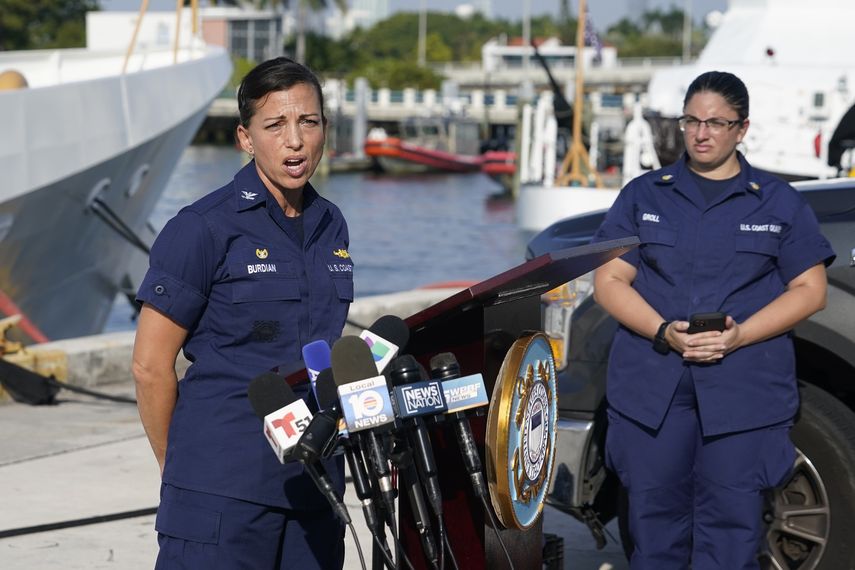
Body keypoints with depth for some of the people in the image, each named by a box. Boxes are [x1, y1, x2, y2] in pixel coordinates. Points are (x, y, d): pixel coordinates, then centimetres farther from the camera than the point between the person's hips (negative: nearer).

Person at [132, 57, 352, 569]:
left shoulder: (331, 226, 11)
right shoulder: (203, 228, -8)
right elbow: (151, 364, -6)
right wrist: (179, 468, 0)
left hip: (314, 482, 6)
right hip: (223, 489, -6)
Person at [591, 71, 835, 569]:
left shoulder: (780, 203, 9)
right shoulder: (643, 196, 12)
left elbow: (810, 290, 4)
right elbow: (609, 281, 6)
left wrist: (739, 336, -12)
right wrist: (663, 332, -12)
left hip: (745, 391, -1)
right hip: (651, 386, 2)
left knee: (731, 527, -4)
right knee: (656, 519, 3)